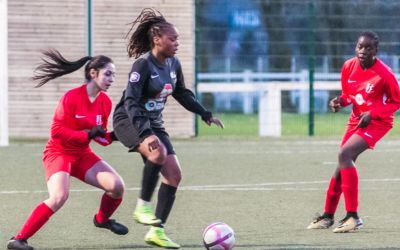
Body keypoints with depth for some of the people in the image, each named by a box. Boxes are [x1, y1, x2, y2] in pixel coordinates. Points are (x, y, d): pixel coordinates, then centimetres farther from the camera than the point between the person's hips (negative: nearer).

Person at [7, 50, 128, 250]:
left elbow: (101, 138, 9)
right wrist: (88, 134, -24)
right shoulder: (72, 97, -19)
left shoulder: (105, 102, 1)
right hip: (59, 153, -7)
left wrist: (114, 136, -12)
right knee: (59, 197, -30)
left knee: (117, 186, -8)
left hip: (82, 154, 7)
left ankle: (102, 219, 26)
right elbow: (57, 131, -20)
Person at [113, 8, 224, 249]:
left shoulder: (173, 64, 2)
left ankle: (157, 230, 3)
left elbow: (183, 94, 20)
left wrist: (206, 115, 15)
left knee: (174, 174, -2)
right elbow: (131, 101, -28)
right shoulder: (143, 65, -21)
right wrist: (145, 134, -39)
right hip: (129, 121, -8)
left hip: (154, 122, 8)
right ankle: (143, 207, -20)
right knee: (158, 152, -36)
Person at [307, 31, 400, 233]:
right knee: (343, 165, 13)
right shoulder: (349, 67, -4)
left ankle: (353, 216, -24)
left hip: (377, 121, -7)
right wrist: (340, 101, -11)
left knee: (345, 154, -25)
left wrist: (372, 114, -20)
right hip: (357, 118, 7)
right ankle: (328, 215, 31)